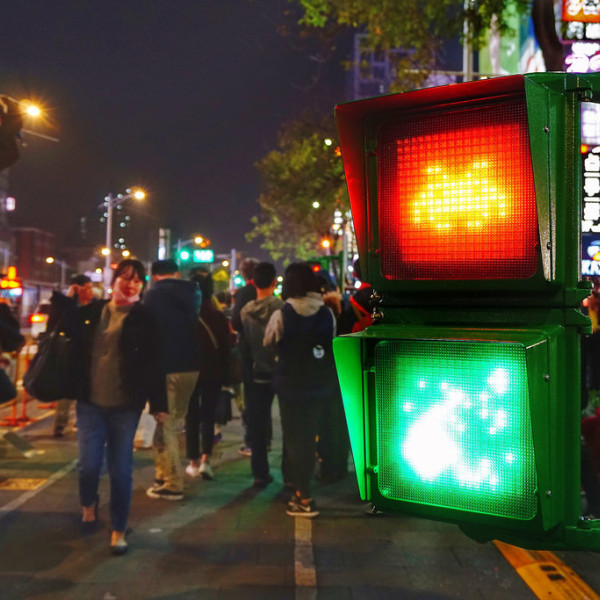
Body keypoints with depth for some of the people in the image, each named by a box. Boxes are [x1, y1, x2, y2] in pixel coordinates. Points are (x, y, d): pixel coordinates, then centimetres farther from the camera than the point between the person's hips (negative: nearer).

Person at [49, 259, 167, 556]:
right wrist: (62, 300, 4)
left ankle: (119, 531, 20)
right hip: (90, 403, 2)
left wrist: (158, 404, -3)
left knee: (120, 471, 3)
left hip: (126, 407, -2)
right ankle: (88, 505, 33)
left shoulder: (144, 319, -2)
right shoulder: (91, 312, 4)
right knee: (89, 465, -1)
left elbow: (154, 365, -2)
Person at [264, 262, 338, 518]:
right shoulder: (326, 313, -5)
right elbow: (332, 344, 5)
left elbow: (266, 342, 1)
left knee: (294, 437, 6)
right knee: (309, 436, 17)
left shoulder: (281, 315, -14)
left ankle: (304, 499, 6)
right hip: (319, 384, 4)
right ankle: (303, 489, 27)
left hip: (290, 384, -4)